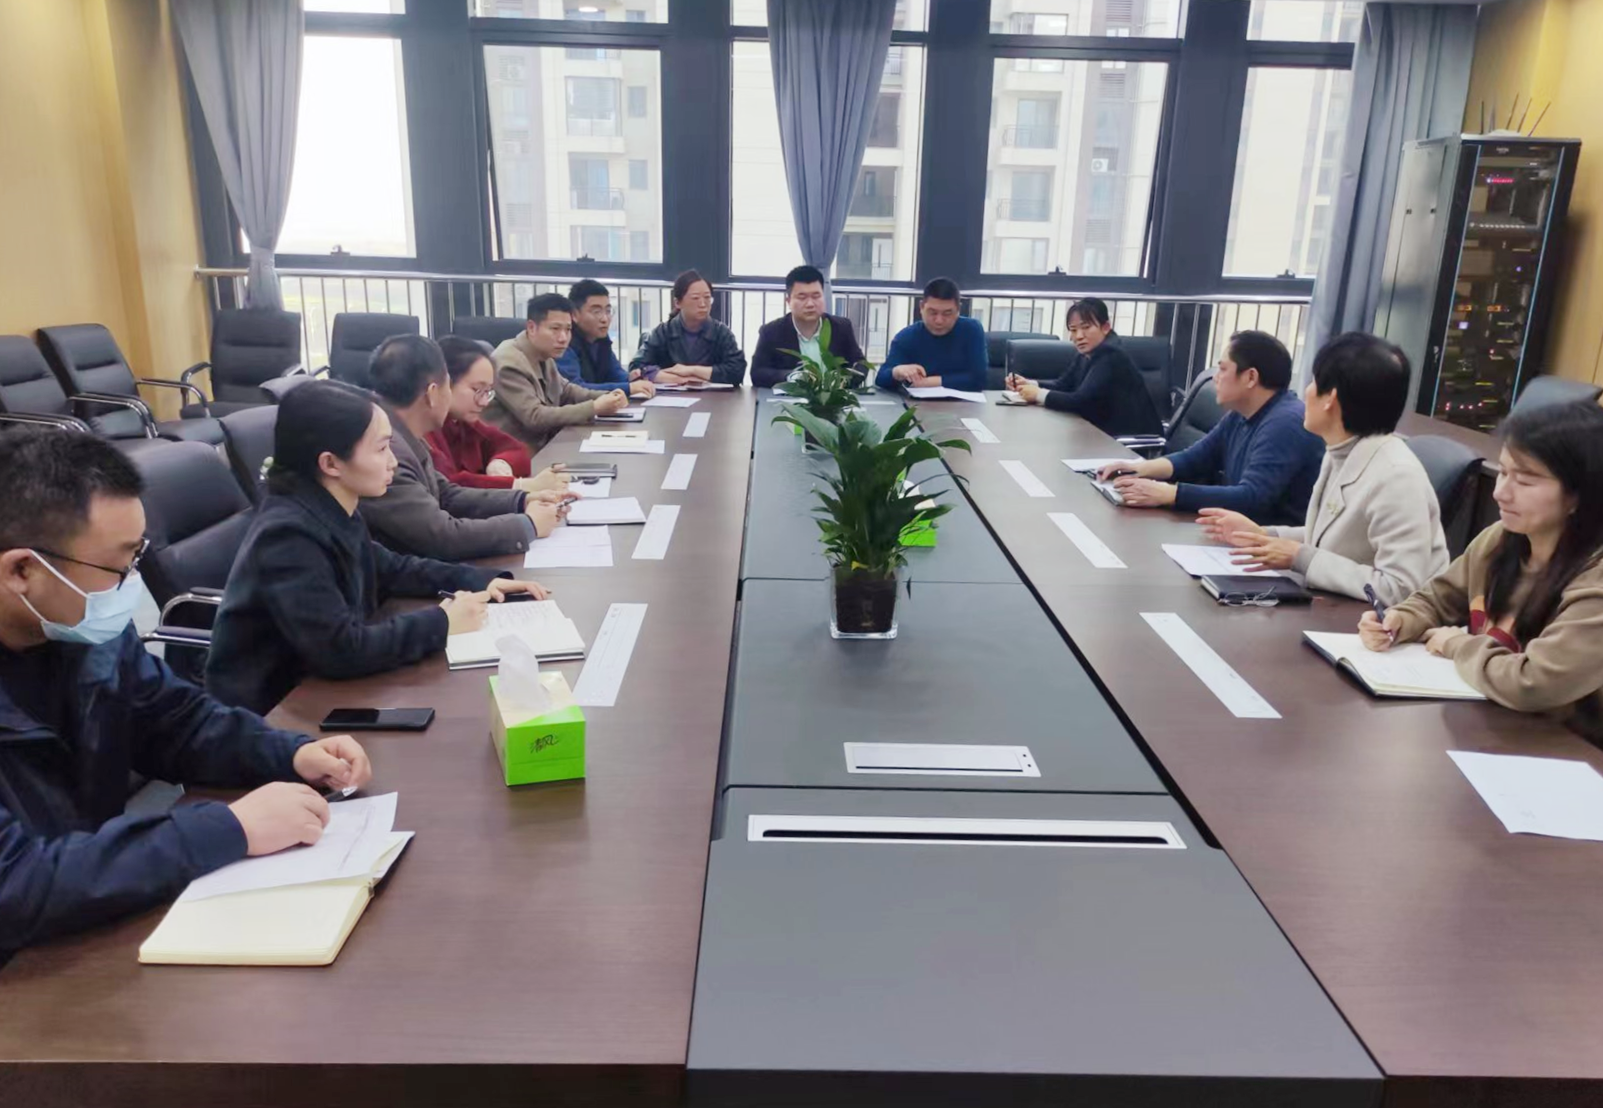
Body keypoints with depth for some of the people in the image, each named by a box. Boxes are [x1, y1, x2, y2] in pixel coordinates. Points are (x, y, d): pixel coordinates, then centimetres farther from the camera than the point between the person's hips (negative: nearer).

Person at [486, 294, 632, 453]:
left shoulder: (544, 355, 6)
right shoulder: (510, 364, -21)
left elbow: (565, 389, 20)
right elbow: (535, 418, -26)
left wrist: (605, 398, 2)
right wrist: (594, 408, -24)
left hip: (542, 447, 9)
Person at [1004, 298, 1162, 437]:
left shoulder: (1111, 356, -20)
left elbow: (1081, 401, -27)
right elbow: (1063, 385, 8)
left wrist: (1039, 395, -19)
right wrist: (1029, 384, -7)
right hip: (1106, 432, 7)